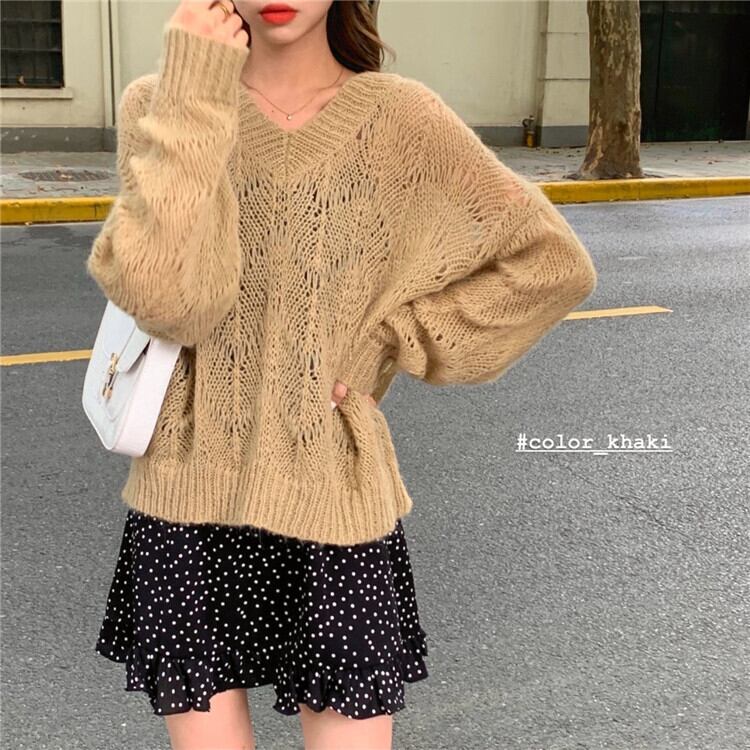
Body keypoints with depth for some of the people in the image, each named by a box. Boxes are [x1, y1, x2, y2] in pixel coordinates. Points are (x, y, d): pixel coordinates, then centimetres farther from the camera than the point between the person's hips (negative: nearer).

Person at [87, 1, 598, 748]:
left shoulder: (396, 118, -4)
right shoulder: (159, 106, -2)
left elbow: (552, 264, -2)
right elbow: (166, 299, -17)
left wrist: (388, 343, -6)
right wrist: (194, 97, -18)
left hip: (335, 501, -1)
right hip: (189, 501, 1)